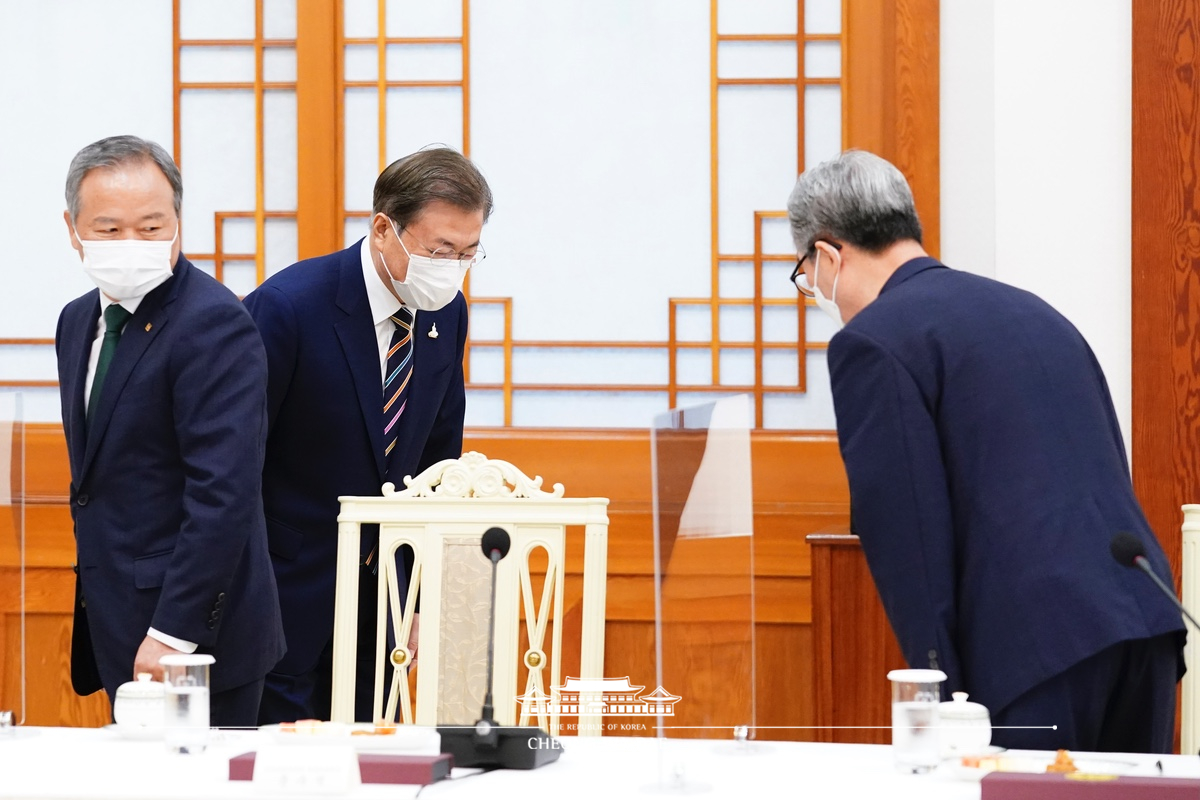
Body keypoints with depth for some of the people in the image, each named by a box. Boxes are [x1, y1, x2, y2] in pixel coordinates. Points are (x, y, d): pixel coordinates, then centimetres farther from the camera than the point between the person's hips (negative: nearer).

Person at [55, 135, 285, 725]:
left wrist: (173, 633, -23)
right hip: (118, 632, 8)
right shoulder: (80, 322, 14)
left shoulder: (213, 323, -14)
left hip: (193, 634, -8)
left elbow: (224, 494, -21)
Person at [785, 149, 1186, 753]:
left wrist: (940, 691, -8)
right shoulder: (1033, 312, 23)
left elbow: (904, 535, -10)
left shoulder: (871, 343, -1)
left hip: (1037, 649, -8)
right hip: (1146, 623, 8)